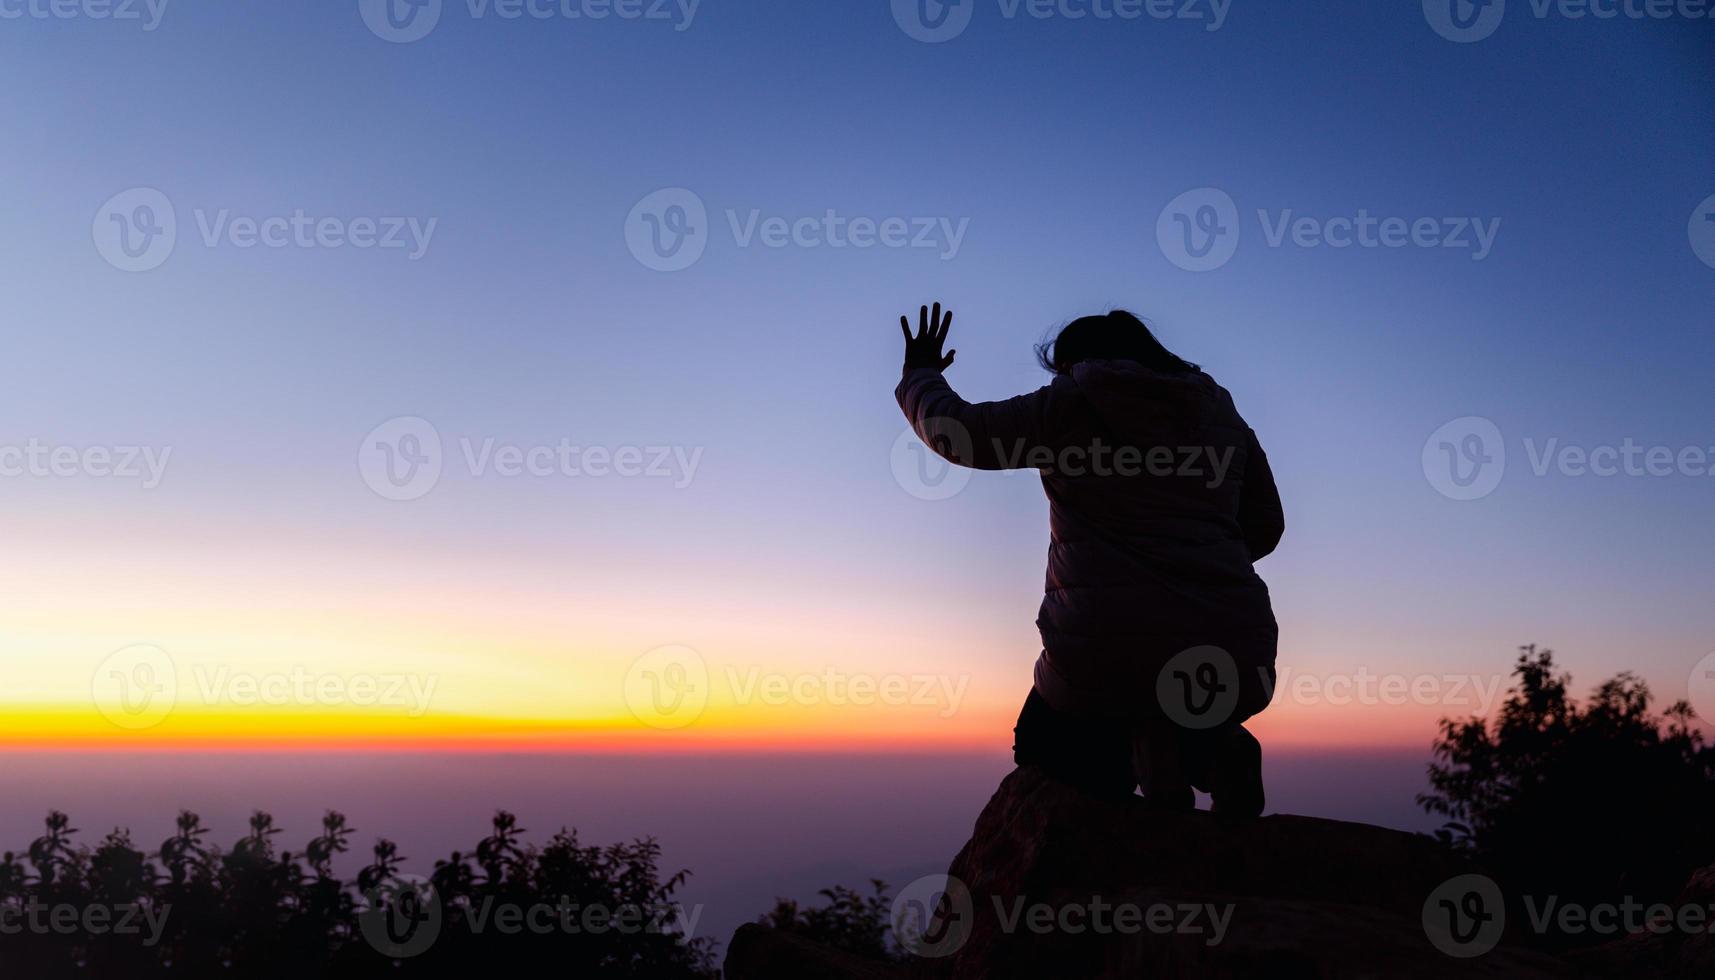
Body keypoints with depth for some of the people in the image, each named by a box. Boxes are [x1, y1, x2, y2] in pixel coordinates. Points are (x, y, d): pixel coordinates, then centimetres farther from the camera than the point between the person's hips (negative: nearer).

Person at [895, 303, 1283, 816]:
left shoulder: (1072, 404, 2)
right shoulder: (1221, 412, 15)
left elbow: (957, 432, 8)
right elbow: (1265, 526, 20)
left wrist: (918, 377, 27)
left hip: (1106, 647, -4)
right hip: (1232, 657, 4)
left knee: (1045, 752, 25)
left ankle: (1149, 752, -5)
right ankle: (1215, 751, 2)